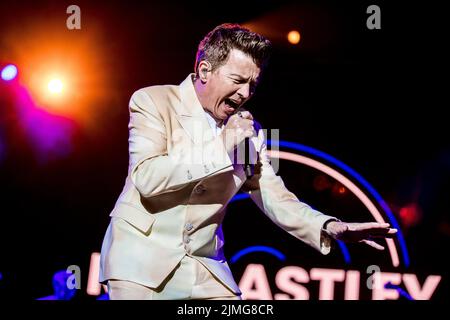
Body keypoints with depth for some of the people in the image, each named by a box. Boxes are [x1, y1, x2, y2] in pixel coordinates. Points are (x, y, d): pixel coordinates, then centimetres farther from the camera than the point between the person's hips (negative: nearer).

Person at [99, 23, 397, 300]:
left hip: (206, 266, 4)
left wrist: (329, 227, -13)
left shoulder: (249, 131, 6)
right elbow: (146, 177, -19)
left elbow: (274, 197, 4)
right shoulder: (152, 101, -6)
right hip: (142, 255, -4)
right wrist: (220, 146, -18)